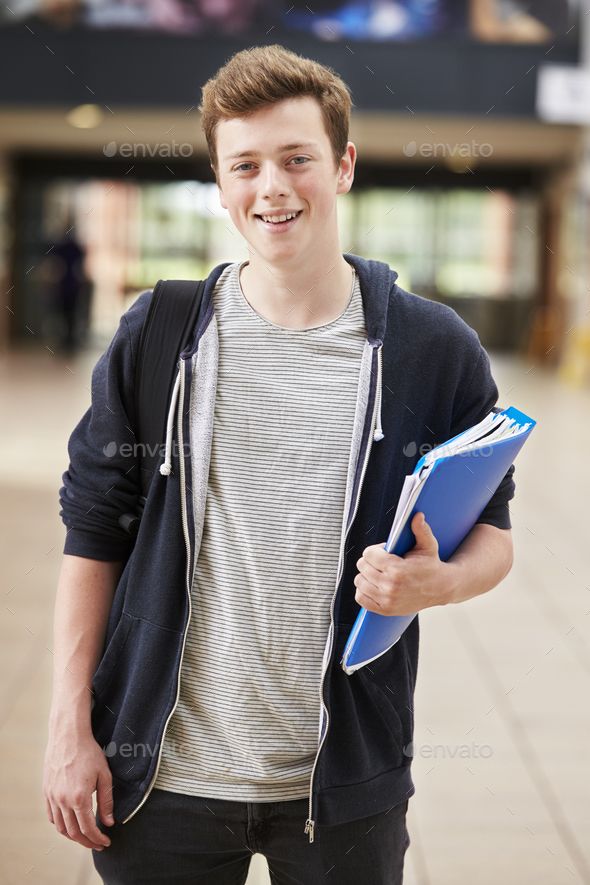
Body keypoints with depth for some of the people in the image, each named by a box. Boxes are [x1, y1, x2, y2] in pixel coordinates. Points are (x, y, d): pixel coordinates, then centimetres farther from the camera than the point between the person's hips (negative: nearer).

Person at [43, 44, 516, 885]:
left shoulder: (435, 348, -3)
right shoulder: (155, 337, -1)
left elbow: (493, 532, 4)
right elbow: (93, 532, 3)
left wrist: (440, 582, -19)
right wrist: (70, 726, -1)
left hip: (344, 783, 0)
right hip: (165, 775, 1)